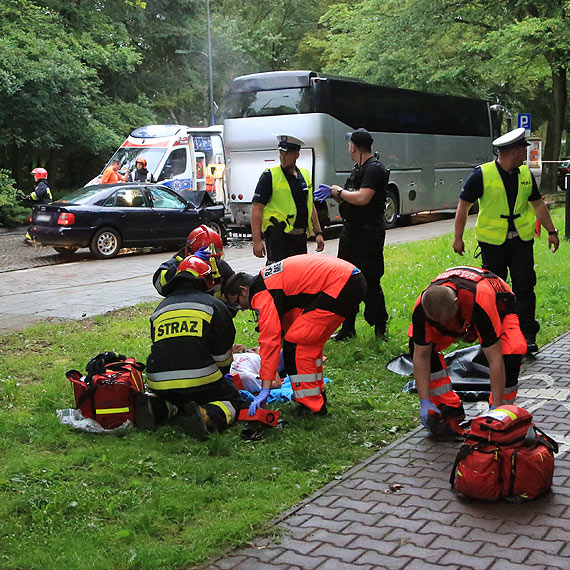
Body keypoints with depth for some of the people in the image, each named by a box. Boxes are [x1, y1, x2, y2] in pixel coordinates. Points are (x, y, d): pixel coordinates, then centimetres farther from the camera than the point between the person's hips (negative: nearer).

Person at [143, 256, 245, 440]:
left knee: (177, 401, 35)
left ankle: (158, 409, 1)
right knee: (234, 402, 14)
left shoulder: (159, 310, 19)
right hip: (199, 381, -5)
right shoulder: (213, 305, 7)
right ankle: (206, 416, -18)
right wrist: (221, 375, 33)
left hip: (159, 385, 5)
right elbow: (222, 354, 11)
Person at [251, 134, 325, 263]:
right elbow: (257, 208, -11)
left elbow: (311, 206, 23)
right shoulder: (269, 176, -6)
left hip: (301, 237, 7)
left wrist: (318, 233, 17)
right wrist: (257, 241, -19)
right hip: (278, 236, -7)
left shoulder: (305, 175, 14)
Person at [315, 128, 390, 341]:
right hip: (351, 231, 10)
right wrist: (333, 193, 6)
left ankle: (380, 329, 7)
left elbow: (362, 198, -26)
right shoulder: (358, 169, 16)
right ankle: (347, 329, 21)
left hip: (369, 233, -10)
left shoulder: (374, 169, -14)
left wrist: (338, 191, -12)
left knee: (370, 283, -5)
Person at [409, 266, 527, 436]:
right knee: (417, 345, -17)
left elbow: (495, 360, -40)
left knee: (511, 354, -32)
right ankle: (450, 410, -4)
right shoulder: (422, 307, -34)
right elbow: (421, 357, -21)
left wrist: (496, 408, -37)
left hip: (498, 306, -4)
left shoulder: (479, 301, -46)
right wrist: (425, 402, -23)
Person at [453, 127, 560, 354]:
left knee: (524, 286, -2)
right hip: (492, 242, -3)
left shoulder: (526, 174, 7)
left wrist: (551, 231, 20)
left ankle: (527, 335, 2)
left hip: (522, 241, 3)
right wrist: (458, 238, -5)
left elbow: (538, 204, 19)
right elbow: (463, 206, -3)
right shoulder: (482, 174, -8)